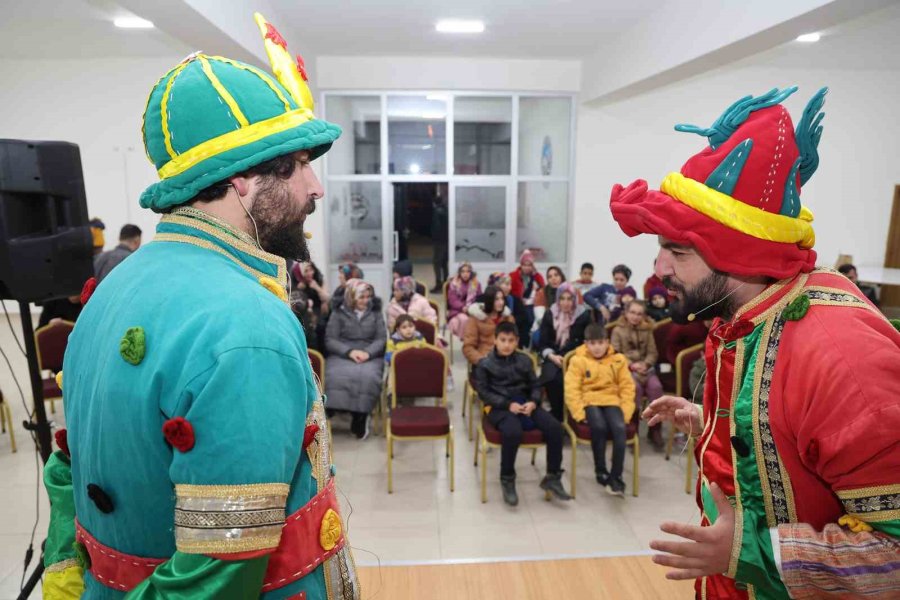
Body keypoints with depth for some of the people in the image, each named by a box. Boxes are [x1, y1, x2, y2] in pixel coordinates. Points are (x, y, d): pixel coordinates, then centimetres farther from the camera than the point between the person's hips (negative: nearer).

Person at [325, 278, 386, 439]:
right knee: (337, 376, -33)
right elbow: (330, 340, 1)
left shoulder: (375, 313, 15)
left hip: (370, 356, 1)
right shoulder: (338, 313, 10)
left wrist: (368, 352, -14)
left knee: (368, 376, -32)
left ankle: (360, 417, -16)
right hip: (342, 355, 0)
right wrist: (350, 351, -15)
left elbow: (381, 339, 6)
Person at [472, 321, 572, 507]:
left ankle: (552, 477, -1)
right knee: (513, 432, -37)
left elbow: (535, 386, 14)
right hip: (499, 406, -4)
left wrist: (533, 402, -9)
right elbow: (483, 392, -4)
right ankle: (507, 480, -11)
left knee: (555, 427, -20)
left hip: (524, 403, 4)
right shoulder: (484, 364, 2)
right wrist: (508, 404, -16)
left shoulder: (524, 360, 13)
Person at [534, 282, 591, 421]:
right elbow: (542, 344, 5)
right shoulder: (549, 315, 6)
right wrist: (552, 356, -13)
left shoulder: (584, 316, 3)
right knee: (551, 379, -30)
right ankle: (557, 413, -9)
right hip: (554, 357, 1)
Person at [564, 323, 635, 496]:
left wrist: (626, 411, -3)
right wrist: (579, 412, -14)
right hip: (589, 401, -2)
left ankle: (616, 476, -18)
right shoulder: (578, 360, 1)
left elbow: (627, 386, 9)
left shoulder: (618, 359, 9)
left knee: (620, 428, -28)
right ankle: (600, 471, -9)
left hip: (611, 401, 2)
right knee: (599, 427, -32)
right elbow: (572, 389, -5)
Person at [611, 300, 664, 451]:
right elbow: (615, 354, -4)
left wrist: (645, 364, -13)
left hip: (645, 366, 3)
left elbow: (653, 353, 8)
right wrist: (632, 365, -17)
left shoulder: (647, 330, 13)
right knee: (636, 387, -34)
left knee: (656, 386, -28)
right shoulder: (618, 330, 2)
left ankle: (655, 430, -14)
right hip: (626, 367, -3)